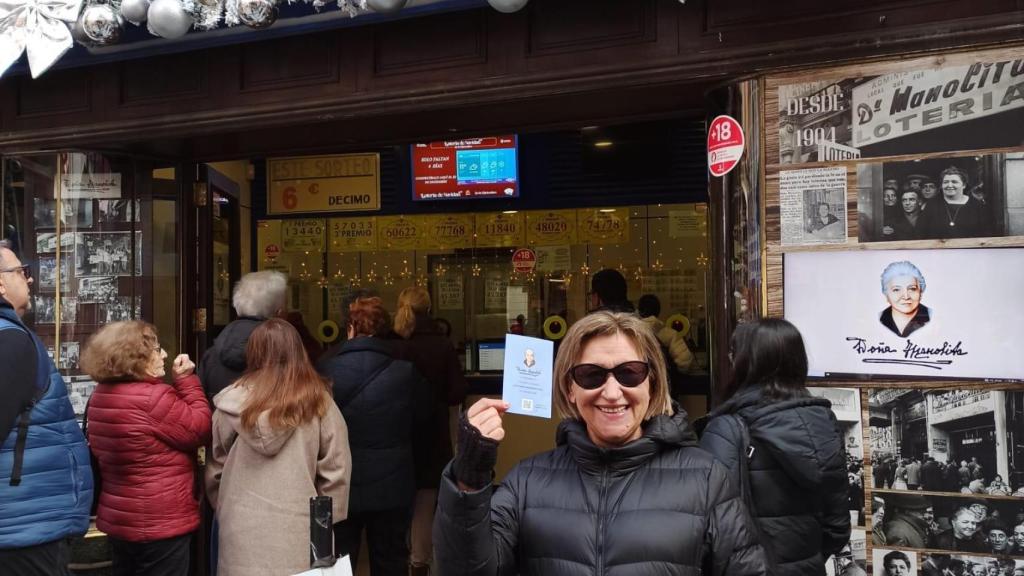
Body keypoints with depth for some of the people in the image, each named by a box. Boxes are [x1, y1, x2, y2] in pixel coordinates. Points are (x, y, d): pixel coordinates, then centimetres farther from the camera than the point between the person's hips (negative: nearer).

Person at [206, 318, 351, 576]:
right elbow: (336, 470, -3)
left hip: (241, 528, 1)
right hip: (297, 529, -1)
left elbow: (214, 467, 8)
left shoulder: (234, 401, -2)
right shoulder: (318, 400, -6)